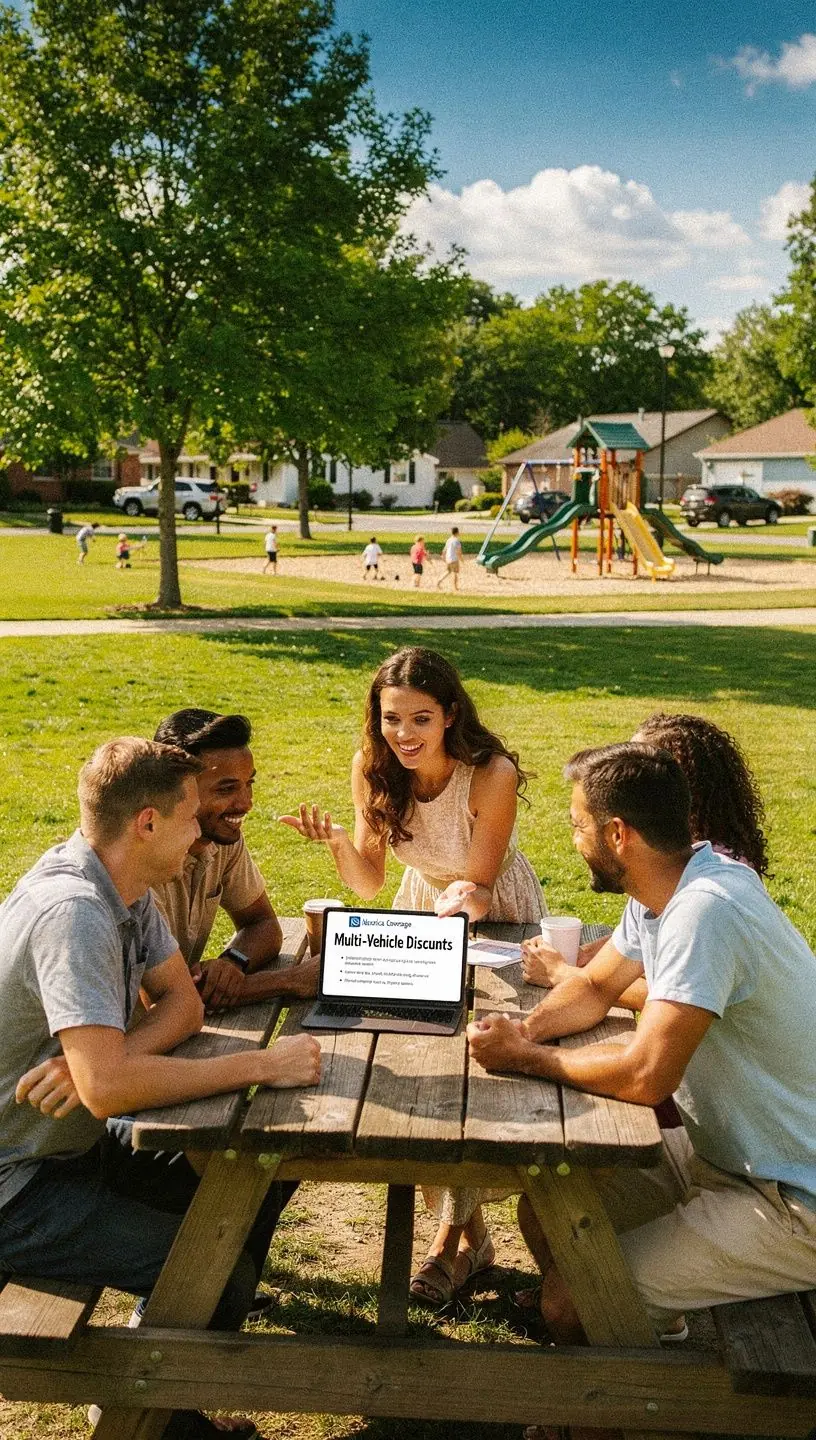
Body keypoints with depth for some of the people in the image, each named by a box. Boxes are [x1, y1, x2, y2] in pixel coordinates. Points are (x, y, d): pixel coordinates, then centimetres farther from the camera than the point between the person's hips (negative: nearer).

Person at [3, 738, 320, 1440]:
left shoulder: (126, 887, -1)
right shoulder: (73, 912, -30)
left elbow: (182, 1002, 3)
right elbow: (107, 1087, -37)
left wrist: (107, 1059, -19)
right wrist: (263, 1065, -29)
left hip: (78, 1142, 9)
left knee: (265, 1176, 6)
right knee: (215, 1271, -18)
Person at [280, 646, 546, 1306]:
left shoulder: (492, 773, -30)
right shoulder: (372, 767, -17)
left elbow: (475, 884, -20)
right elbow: (368, 884, -12)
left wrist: (465, 902, -42)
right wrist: (336, 840, -31)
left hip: (499, 917, -4)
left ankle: (455, 1232, 7)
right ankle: (471, 1232, 10)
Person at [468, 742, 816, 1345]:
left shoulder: (703, 910, -29)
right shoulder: (662, 890, 1)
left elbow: (645, 1076, -32)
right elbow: (596, 988, 14)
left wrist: (523, 1057, -17)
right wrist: (527, 1028, -7)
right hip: (725, 1152, 9)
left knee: (570, 1305, -13)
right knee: (544, 1207, 11)